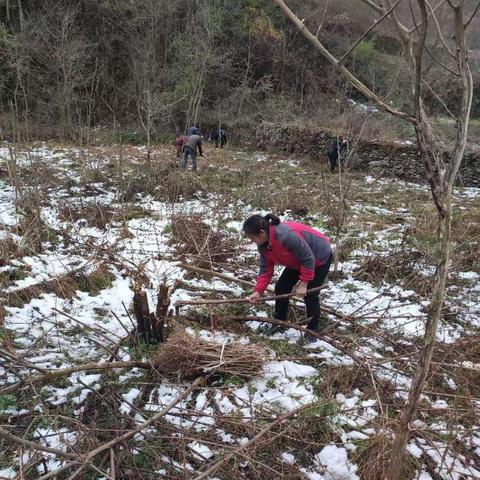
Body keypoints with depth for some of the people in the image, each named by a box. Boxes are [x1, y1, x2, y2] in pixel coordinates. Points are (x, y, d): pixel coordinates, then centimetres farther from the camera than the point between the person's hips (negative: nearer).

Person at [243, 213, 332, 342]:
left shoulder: (286, 235, -41)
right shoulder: (263, 245, -14)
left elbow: (308, 259, -33)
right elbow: (265, 269, -6)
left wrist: (303, 283, -26)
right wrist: (258, 291, -16)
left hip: (319, 257, -8)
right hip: (299, 261, 8)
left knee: (310, 294, -9)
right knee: (281, 288, 4)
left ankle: (314, 329, 14)